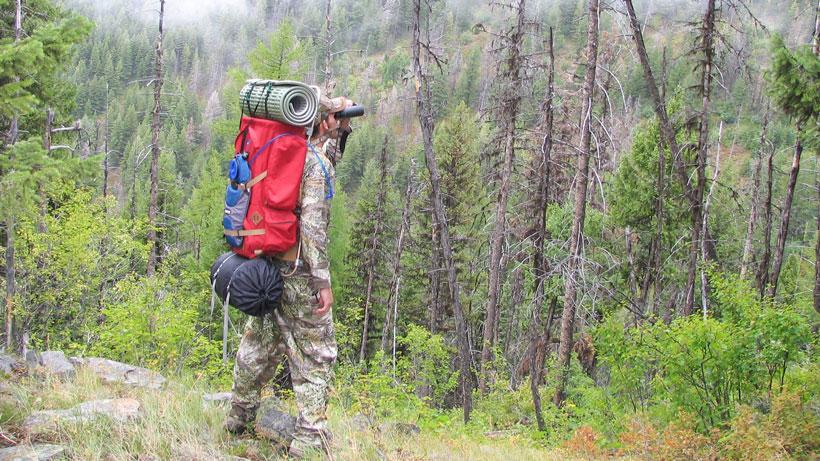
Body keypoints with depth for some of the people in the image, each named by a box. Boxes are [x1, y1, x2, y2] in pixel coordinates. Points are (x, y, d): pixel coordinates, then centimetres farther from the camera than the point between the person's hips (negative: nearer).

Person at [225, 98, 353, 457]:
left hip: (268, 266, 8)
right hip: (299, 271, -8)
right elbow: (312, 222, -20)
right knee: (315, 354, 0)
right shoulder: (317, 161, -15)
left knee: (260, 345, 19)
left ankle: (238, 422, 31)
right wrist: (323, 280, -20)